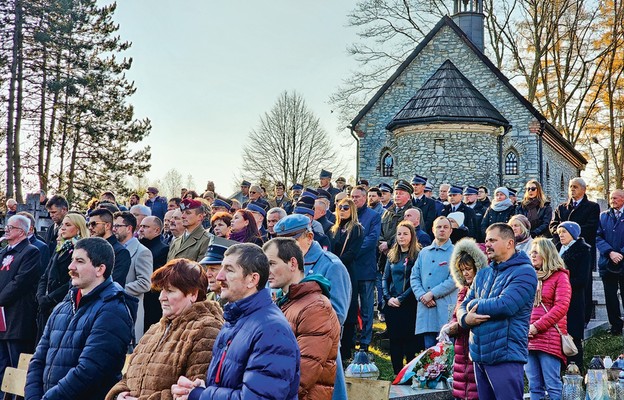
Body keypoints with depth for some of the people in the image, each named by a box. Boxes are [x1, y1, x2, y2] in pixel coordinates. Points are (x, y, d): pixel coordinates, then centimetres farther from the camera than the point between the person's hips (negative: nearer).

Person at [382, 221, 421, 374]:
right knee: (394, 341, 8)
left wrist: (401, 299, -15)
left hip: (409, 305, -5)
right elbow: (385, 279, 11)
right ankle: (397, 374, 16)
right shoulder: (392, 255, 12)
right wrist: (388, 298, -4)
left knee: (409, 341, -2)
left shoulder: (417, 255, -5)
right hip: (391, 305, 5)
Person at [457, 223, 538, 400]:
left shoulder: (524, 272, -8)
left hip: (505, 357, -7)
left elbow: (505, 305, -22)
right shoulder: (483, 274, 16)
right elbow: (462, 307, 15)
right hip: (479, 355, 8)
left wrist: (474, 304, -5)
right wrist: (466, 319, -9)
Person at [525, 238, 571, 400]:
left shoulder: (560, 276, 2)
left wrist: (536, 327, -13)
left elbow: (561, 307, -9)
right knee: (534, 386, 6)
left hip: (549, 338, -5)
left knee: (552, 386, -7)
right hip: (528, 339, 5)